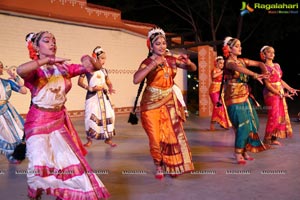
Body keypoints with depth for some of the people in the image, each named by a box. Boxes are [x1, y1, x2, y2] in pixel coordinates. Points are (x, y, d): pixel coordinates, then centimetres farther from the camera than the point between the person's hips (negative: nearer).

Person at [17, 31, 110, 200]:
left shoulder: (64, 68, 3)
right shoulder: (35, 70, -8)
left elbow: (96, 67, 1)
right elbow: (20, 70, -34)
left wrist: (90, 60, -21)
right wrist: (48, 60, -36)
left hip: (60, 120, 4)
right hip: (39, 121, -4)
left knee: (68, 161, 6)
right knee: (40, 163, -9)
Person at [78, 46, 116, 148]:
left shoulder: (104, 70, 11)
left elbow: (109, 82, 18)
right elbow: (80, 82, -5)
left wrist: (110, 89, -5)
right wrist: (90, 88, -16)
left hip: (103, 95, 5)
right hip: (92, 96, -4)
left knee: (109, 115, 0)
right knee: (91, 116, -8)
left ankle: (108, 138, 13)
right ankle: (89, 140, 6)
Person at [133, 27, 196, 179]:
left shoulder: (171, 60, 3)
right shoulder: (147, 62, -11)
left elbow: (193, 69, 9)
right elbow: (136, 80, -29)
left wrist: (188, 62, -14)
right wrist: (153, 65, -36)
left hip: (169, 102, 4)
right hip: (152, 104, -4)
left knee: (174, 135, 2)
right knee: (156, 138, 1)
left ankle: (173, 166, 22)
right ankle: (159, 167, 23)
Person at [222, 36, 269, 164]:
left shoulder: (242, 60, 11)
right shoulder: (229, 62, -11)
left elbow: (259, 63, 17)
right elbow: (237, 68, -34)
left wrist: (265, 72, -5)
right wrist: (255, 75, -43)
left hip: (245, 97, 8)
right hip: (234, 99, -8)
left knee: (252, 124, 7)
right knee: (243, 125, -11)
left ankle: (244, 151, 18)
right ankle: (238, 154, 0)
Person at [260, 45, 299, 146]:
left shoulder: (277, 65, 12)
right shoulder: (265, 67, -10)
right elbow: (267, 84, -15)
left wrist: (290, 88, 10)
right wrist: (281, 94, -18)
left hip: (280, 93, 8)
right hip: (271, 93, -8)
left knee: (282, 116, 6)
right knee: (274, 117, -8)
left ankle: (274, 138, 15)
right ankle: (266, 140, 2)